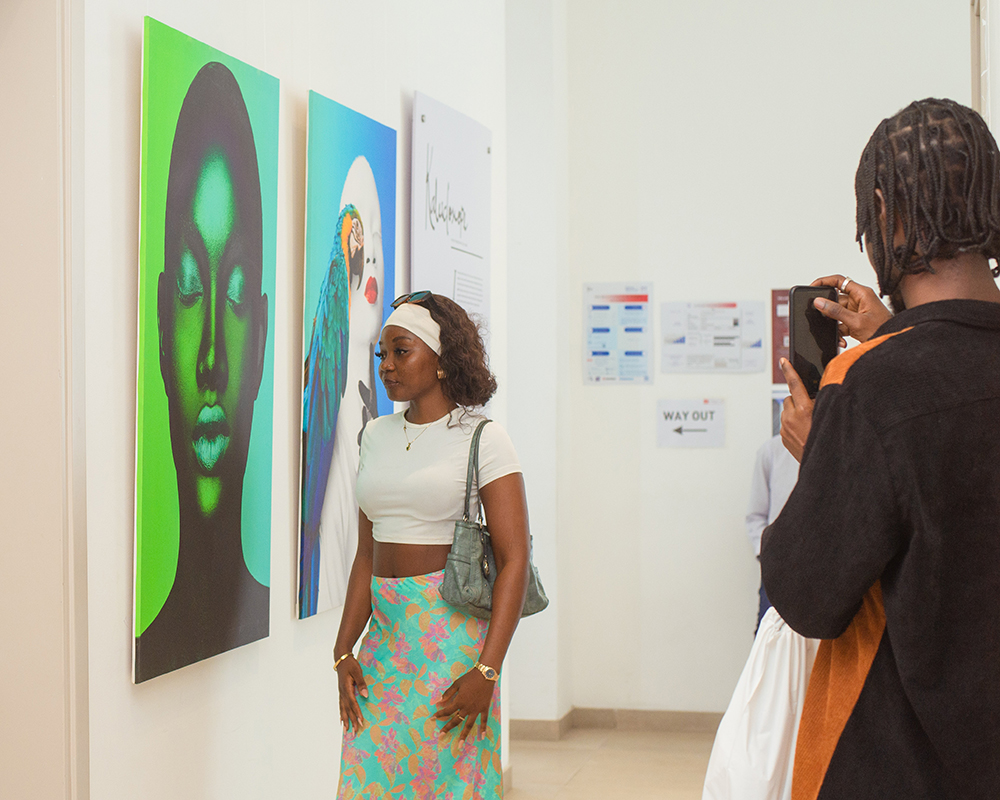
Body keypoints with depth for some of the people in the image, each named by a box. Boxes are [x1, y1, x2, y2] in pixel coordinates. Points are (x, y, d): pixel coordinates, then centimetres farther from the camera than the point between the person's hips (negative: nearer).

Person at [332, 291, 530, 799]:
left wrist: (486, 671, -18)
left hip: (452, 632, -5)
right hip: (384, 634, 5)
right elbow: (367, 554, 13)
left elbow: (514, 559, -12)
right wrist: (344, 651, 5)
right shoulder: (376, 436, 11)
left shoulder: (481, 439, -7)